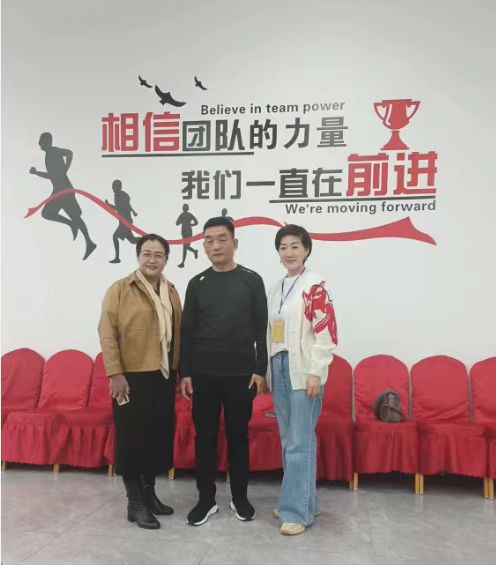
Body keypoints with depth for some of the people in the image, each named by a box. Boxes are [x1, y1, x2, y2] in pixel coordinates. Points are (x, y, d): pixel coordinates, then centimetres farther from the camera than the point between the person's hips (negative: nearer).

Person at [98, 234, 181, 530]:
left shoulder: (172, 291, 11)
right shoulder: (120, 289, -5)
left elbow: (178, 332, 13)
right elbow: (107, 332, -10)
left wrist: (180, 371, 10)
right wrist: (115, 373, -16)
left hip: (164, 377, 6)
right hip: (132, 376, -5)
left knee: (160, 435, 12)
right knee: (132, 436, 2)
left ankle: (149, 491, 29)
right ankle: (135, 501, 15)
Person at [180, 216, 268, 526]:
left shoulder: (252, 280, 1)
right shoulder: (197, 284, 5)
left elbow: (261, 329, 1)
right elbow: (187, 331, 6)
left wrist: (260, 370, -5)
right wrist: (185, 372, 0)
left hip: (240, 374, -1)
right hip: (204, 374, 2)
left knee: (238, 436, 9)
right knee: (205, 437, 8)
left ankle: (240, 497, 24)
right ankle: (207, 499, 21)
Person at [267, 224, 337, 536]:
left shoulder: (315, 285, -8)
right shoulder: (276, 288, 14)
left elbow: (326, 331, -14)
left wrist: (316, 372, -18)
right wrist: (266, 370, 15)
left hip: (303, 371, -7)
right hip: (279, 369, 8)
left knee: (301, 441, -4)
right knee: (289, 440, 12)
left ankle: (297, 511, 5)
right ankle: (305, 501, 26)